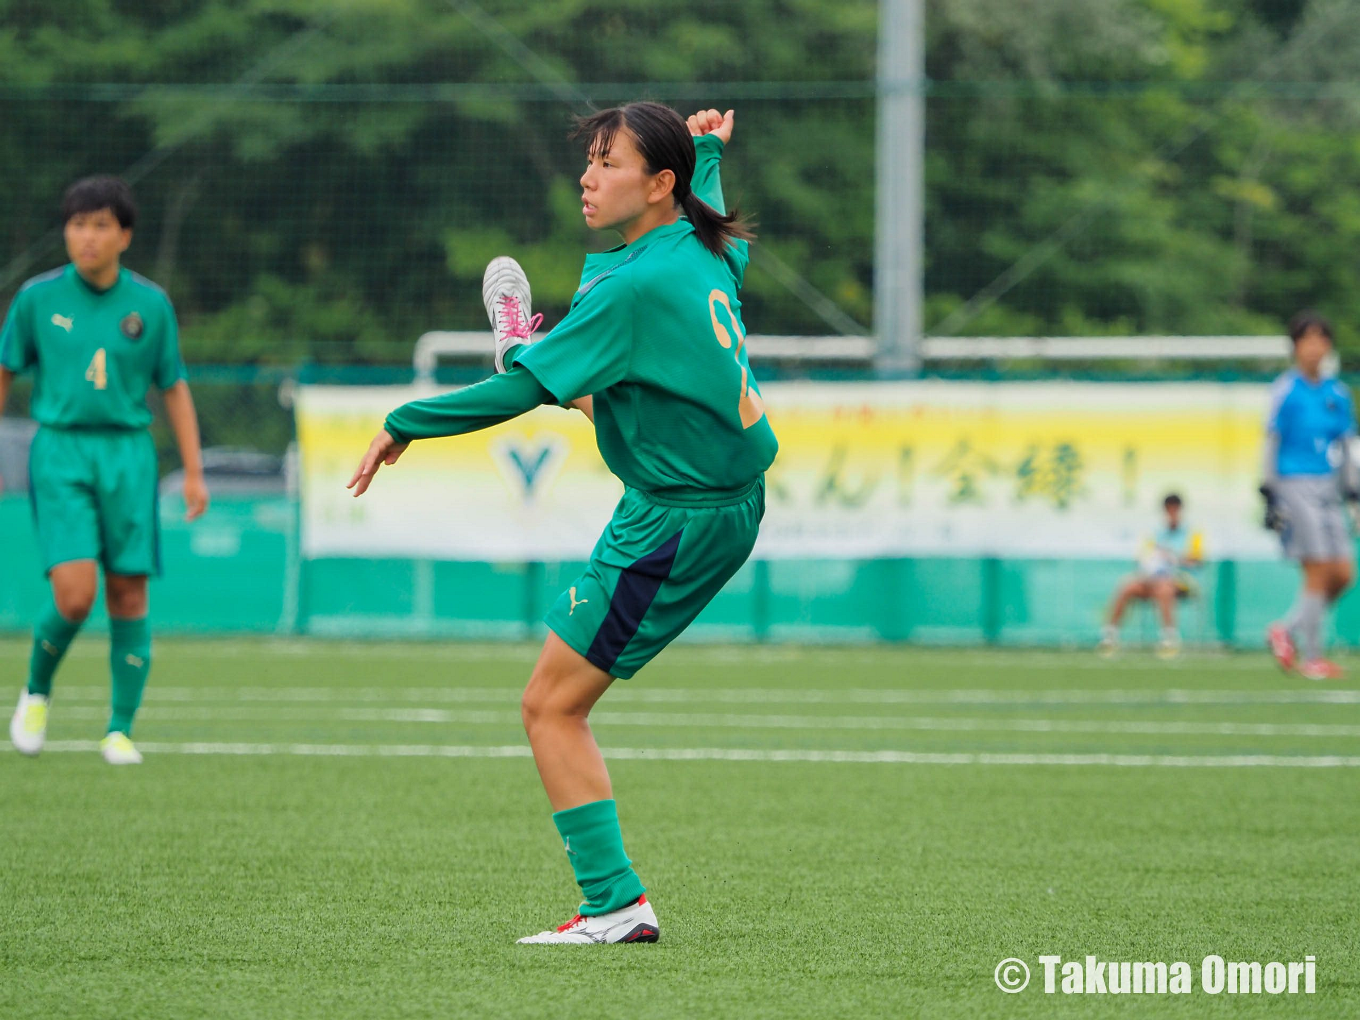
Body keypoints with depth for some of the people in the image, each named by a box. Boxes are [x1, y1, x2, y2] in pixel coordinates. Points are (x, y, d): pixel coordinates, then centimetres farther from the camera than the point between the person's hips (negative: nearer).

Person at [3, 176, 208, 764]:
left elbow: (175, 389, 10)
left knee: (128, 596, -1)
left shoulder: (150, 304, 3)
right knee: (75, 595, -15)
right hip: (61, 454, -2)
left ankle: (120, 730, 9)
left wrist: (193, 472, 6)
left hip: (128, 455, 2)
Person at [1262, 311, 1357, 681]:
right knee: (1318, 571, -10)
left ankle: (1287, 631, 17)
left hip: (1327, 488, 6)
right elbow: (1272, 443, -4)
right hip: (1295, 486, -6)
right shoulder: (1286, 391, -4)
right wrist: (1270, 494, -8)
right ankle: (1311, 657, 0)